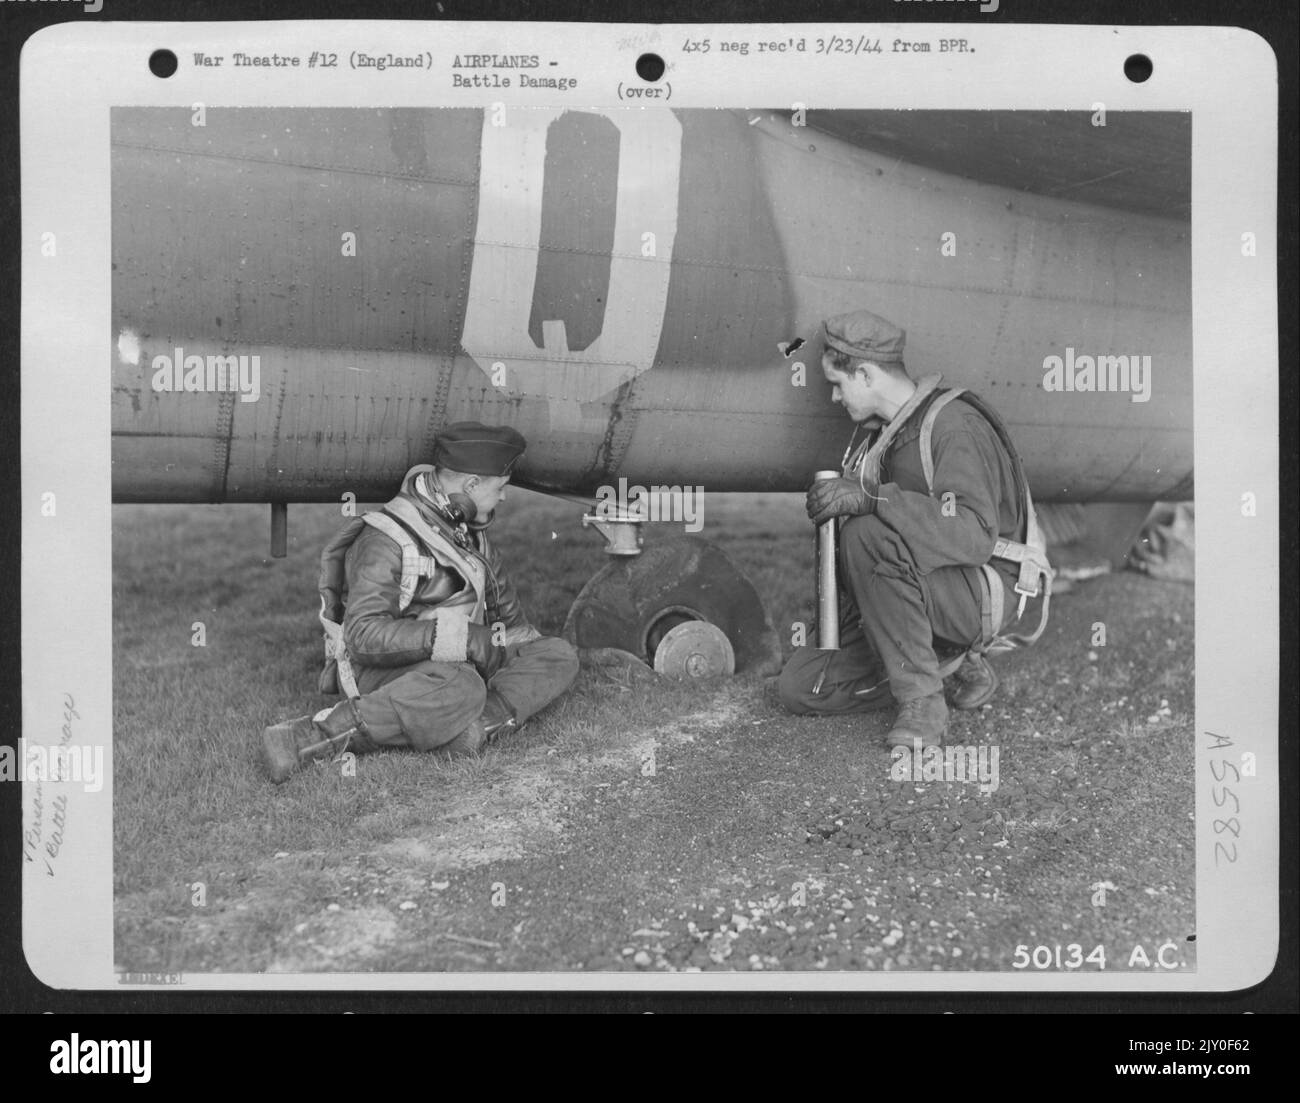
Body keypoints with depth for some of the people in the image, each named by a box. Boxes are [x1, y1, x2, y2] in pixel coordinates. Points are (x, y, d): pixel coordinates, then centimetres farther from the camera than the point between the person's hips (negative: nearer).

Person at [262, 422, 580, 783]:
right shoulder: (387, 540, -18)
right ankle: (306, 737, -37)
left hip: (463, 662, 8)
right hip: (388, 670, -8)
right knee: (458, 688, -41)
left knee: (560, 655, -6)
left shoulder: (468, 528, 9)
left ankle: (481, 724, -32)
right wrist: (442, 635, -32)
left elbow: (499, 590, 27)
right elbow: (363, 635, -26)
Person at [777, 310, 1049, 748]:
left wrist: (872, 499, -37)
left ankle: (923, 703, -25)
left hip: (981, 592, -9)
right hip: (925, 593, 9)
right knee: (797, 686, -4)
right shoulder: (878, 433, 12)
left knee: (869, 533, -34)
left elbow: (975, 536, -33)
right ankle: (955, 664, 7)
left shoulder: (955, 427, -17)